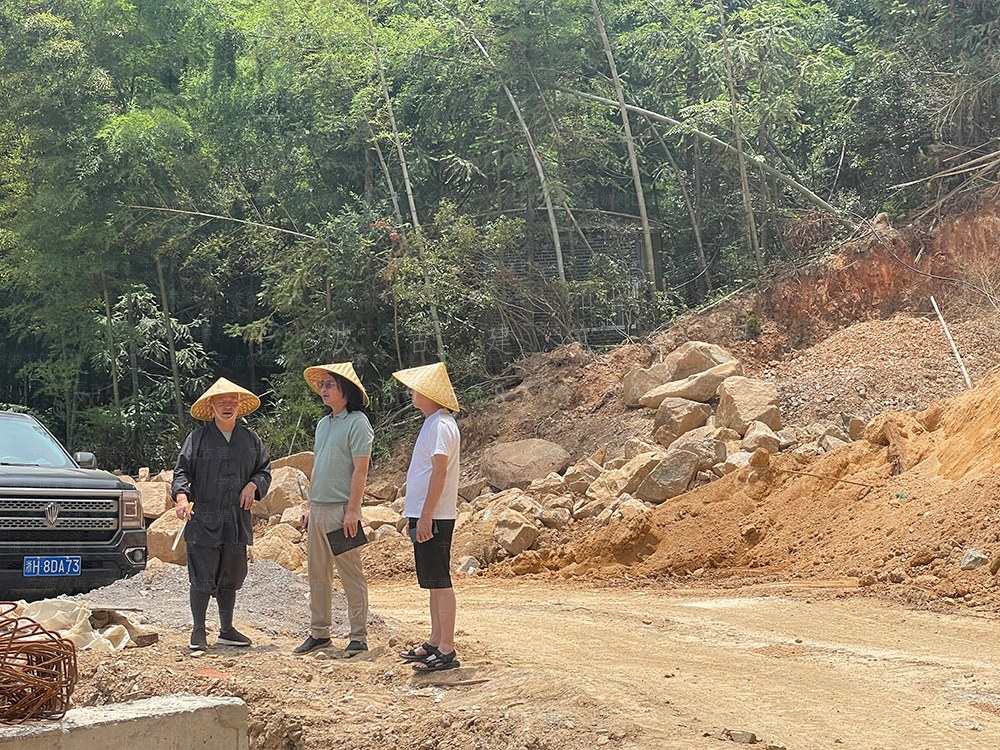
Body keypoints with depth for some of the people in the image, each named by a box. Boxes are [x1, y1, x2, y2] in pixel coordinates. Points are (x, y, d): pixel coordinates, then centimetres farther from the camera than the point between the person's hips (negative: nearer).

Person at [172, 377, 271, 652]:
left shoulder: (250, 439, 11)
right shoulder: (198, 437, -1)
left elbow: (265, 470, 18)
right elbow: (182, 470, -5)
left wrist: (253, 485, -2)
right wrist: (182, 497, -22)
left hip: (238, 521, 4)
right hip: (203, 518, -4)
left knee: (230, 578, 13)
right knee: (202, 579, -4)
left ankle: (226, 630, 25)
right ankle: (198, 632, 7)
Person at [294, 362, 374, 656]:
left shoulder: (357, 422, -9)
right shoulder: (323, 424, 16)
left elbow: (360, 469, -14)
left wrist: (352, 510, -18)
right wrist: (310, 505, 17)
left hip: (342, 510, -8)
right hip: (318, 509, 8)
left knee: (351, 576, -2)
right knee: (317, 575, 12)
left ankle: (359, 637, 4)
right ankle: (318, 633, 20)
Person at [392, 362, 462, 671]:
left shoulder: (440, 426, -16)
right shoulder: (432, 424, 16)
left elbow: (439, 473, -21)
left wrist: (425, 517, -23)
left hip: (432, 518, -10)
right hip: (423, 516, 10)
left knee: (440, 582, -7)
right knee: (433, 582, 15)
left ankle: (446, 651, -3)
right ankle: (435, 642, 23)